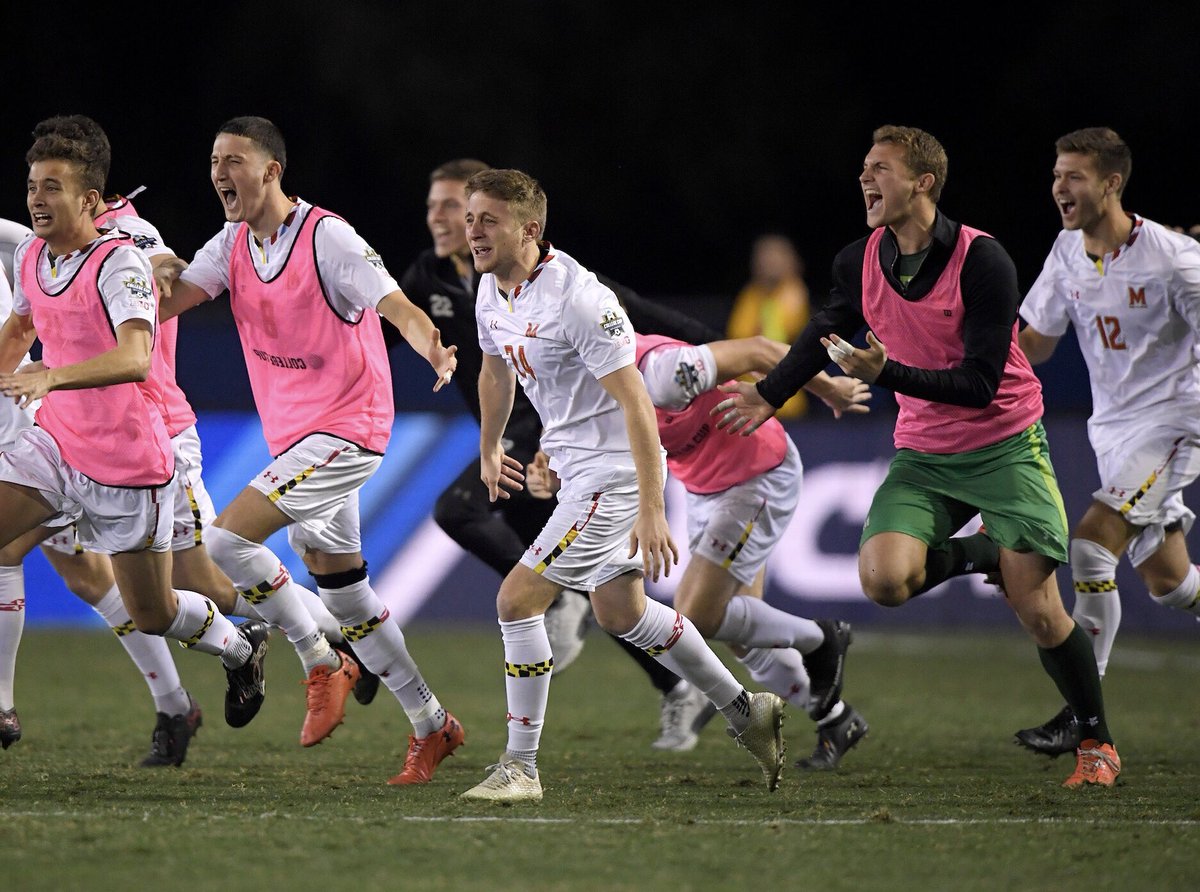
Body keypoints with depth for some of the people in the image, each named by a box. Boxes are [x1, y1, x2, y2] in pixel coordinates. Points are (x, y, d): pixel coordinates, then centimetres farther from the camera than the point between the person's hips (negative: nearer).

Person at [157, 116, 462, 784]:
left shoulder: (326, 237, -15)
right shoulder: (233, 245, 6)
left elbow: (396, 307, -23)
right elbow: (170, 298, -4)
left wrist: (433, 350, -43)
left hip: (345, 428, -8)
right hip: (294, 437, 8)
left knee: (229, 538, -19)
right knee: (344, 595, 13)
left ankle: (322, 662, -2)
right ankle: (432, 727, 23)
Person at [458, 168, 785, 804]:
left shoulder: (577, 298, -26)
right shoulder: (493, 292, 2)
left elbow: (634, 402, -26)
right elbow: (496, 370, 24)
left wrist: (651, 510, -29)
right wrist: (488, 450, 35)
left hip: (614, 471, -10)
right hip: (577, 467, 10)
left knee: (517, 599, -14)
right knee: (619, 613, 20)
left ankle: (520, 768, -6)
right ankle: (745, 711, 34)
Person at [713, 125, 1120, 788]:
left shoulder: (982, 261, -18)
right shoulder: (859, 262, -2)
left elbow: (981, 385, -21)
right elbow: (827, 333, 21)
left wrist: (889, 374, -30)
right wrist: (768, 395, 23)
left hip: (1005, 447, -4)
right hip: (922, 455, 4)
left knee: (1039, 614, -12)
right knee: (884, 577, -23)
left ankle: (1097, 741, 11)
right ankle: (983, 555, 8)